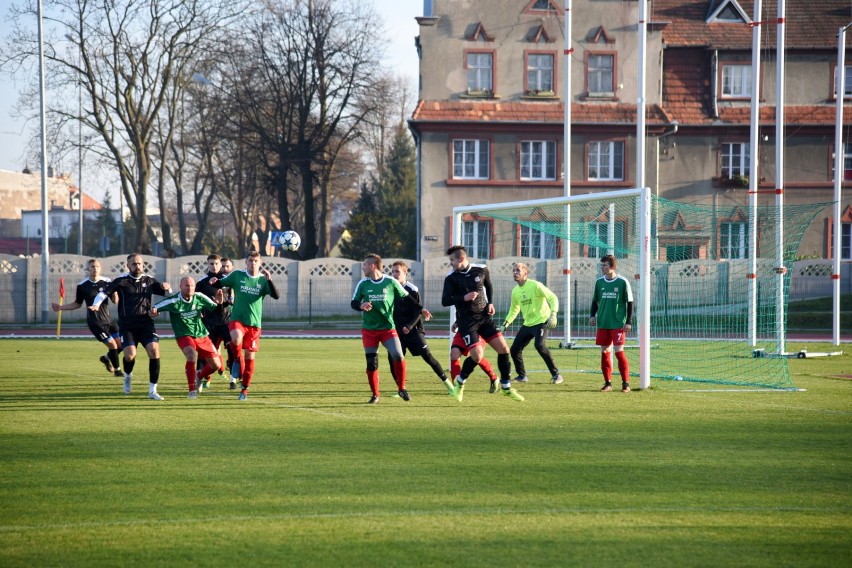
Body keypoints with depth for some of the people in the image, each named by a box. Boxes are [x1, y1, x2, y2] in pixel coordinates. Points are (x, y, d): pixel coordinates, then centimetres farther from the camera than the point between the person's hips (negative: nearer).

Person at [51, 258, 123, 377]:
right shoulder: (82, 285, -5)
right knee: (112, 345, -10)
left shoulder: (106, 282, 0)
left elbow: (115, 301, 1)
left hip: (107, 320, 4)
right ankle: (117, 370, 10)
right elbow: (77, 304, 8)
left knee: (121, 345, 3)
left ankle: (106, 358, 33)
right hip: (94, 322, -4)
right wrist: (60, 308, 1)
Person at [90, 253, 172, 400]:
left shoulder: (149, 281, 9)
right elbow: (104, 293, -9)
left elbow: (167, 294, 19)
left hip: (146, 324, 2)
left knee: (154, 350, -18)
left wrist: (167, 288, -4)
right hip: (127, 325, -2)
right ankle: (128, 376, 20)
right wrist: (96, 305, -27)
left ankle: (152, 391, -8)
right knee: (130, 355, -19)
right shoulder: (121, 281, -2)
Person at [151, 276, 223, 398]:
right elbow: (153, 310, -11)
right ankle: (192, 390, -23)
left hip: (202, 335, 4)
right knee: (192, 354, -35)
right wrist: (153, 312, -34)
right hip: (184, 336, -4)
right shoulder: (174, 301, -14)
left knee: (216, 365, 4)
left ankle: (199, 376, 38)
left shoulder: (199, 297, -5)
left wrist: (219, 301, -15)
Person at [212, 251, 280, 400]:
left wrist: (269, 280, -23)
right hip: (237, 319, -2)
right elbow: (221, 283, 9)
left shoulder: (263, 280, 2)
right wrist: (214, 281, -13)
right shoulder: (237, 275, 1)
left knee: (250, 356, 4)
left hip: (254, 323, 2)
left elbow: (276, 296, -10)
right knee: (236, 339, -36)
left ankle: (245, 389, 18)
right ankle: (238, 361, -8)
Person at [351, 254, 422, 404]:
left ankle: (401, 388, -1)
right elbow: (354, 303, 4)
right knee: (371, 363, -1)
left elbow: (406, 298, 5)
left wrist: (420, 309, -6)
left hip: (388, 328, -2)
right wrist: (361, 306, -19)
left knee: (398, 356, -18)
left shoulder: (391, 283, -3)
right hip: (369, 330, 2)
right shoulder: (363, 284, 2)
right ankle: (375, 394, 15)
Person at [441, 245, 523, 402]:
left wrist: (490, 303, 5)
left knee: (503, 348, -5)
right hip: (466, 321, -4)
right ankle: (459, 382, 11)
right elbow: (445, 301, -10)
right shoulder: (451, 278, -8)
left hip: (484, 317, 4)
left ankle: (506, 387, 10)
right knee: (477, 356, -15)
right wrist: (464, 298, -24)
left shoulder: (481, 270, -1)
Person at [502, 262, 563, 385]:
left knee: (540, 345, -30)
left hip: (541, 321, -8)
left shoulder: (535, 286, -13)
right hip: (527, 324, 8)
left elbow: (553, 298, -17)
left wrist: (553, 314, -30)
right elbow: (514, 309, 24)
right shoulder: (515, 291, 9)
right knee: (514, 349, 2)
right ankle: (522, 376, 22)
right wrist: (507, 322, 13)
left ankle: (556, 375, -21)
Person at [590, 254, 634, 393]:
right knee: (604, 352, 4)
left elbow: (630, 303, -2)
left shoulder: (622, 282, -5)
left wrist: (628, 321, -7)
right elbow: (595, 301, 19)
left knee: (619, 351, -9)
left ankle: (626, 383, -2)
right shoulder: (599, 282, 8)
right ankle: (608, 383, 12)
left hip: (618, 324, -5)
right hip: (602, 324, 5)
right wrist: (593, 315, 4)